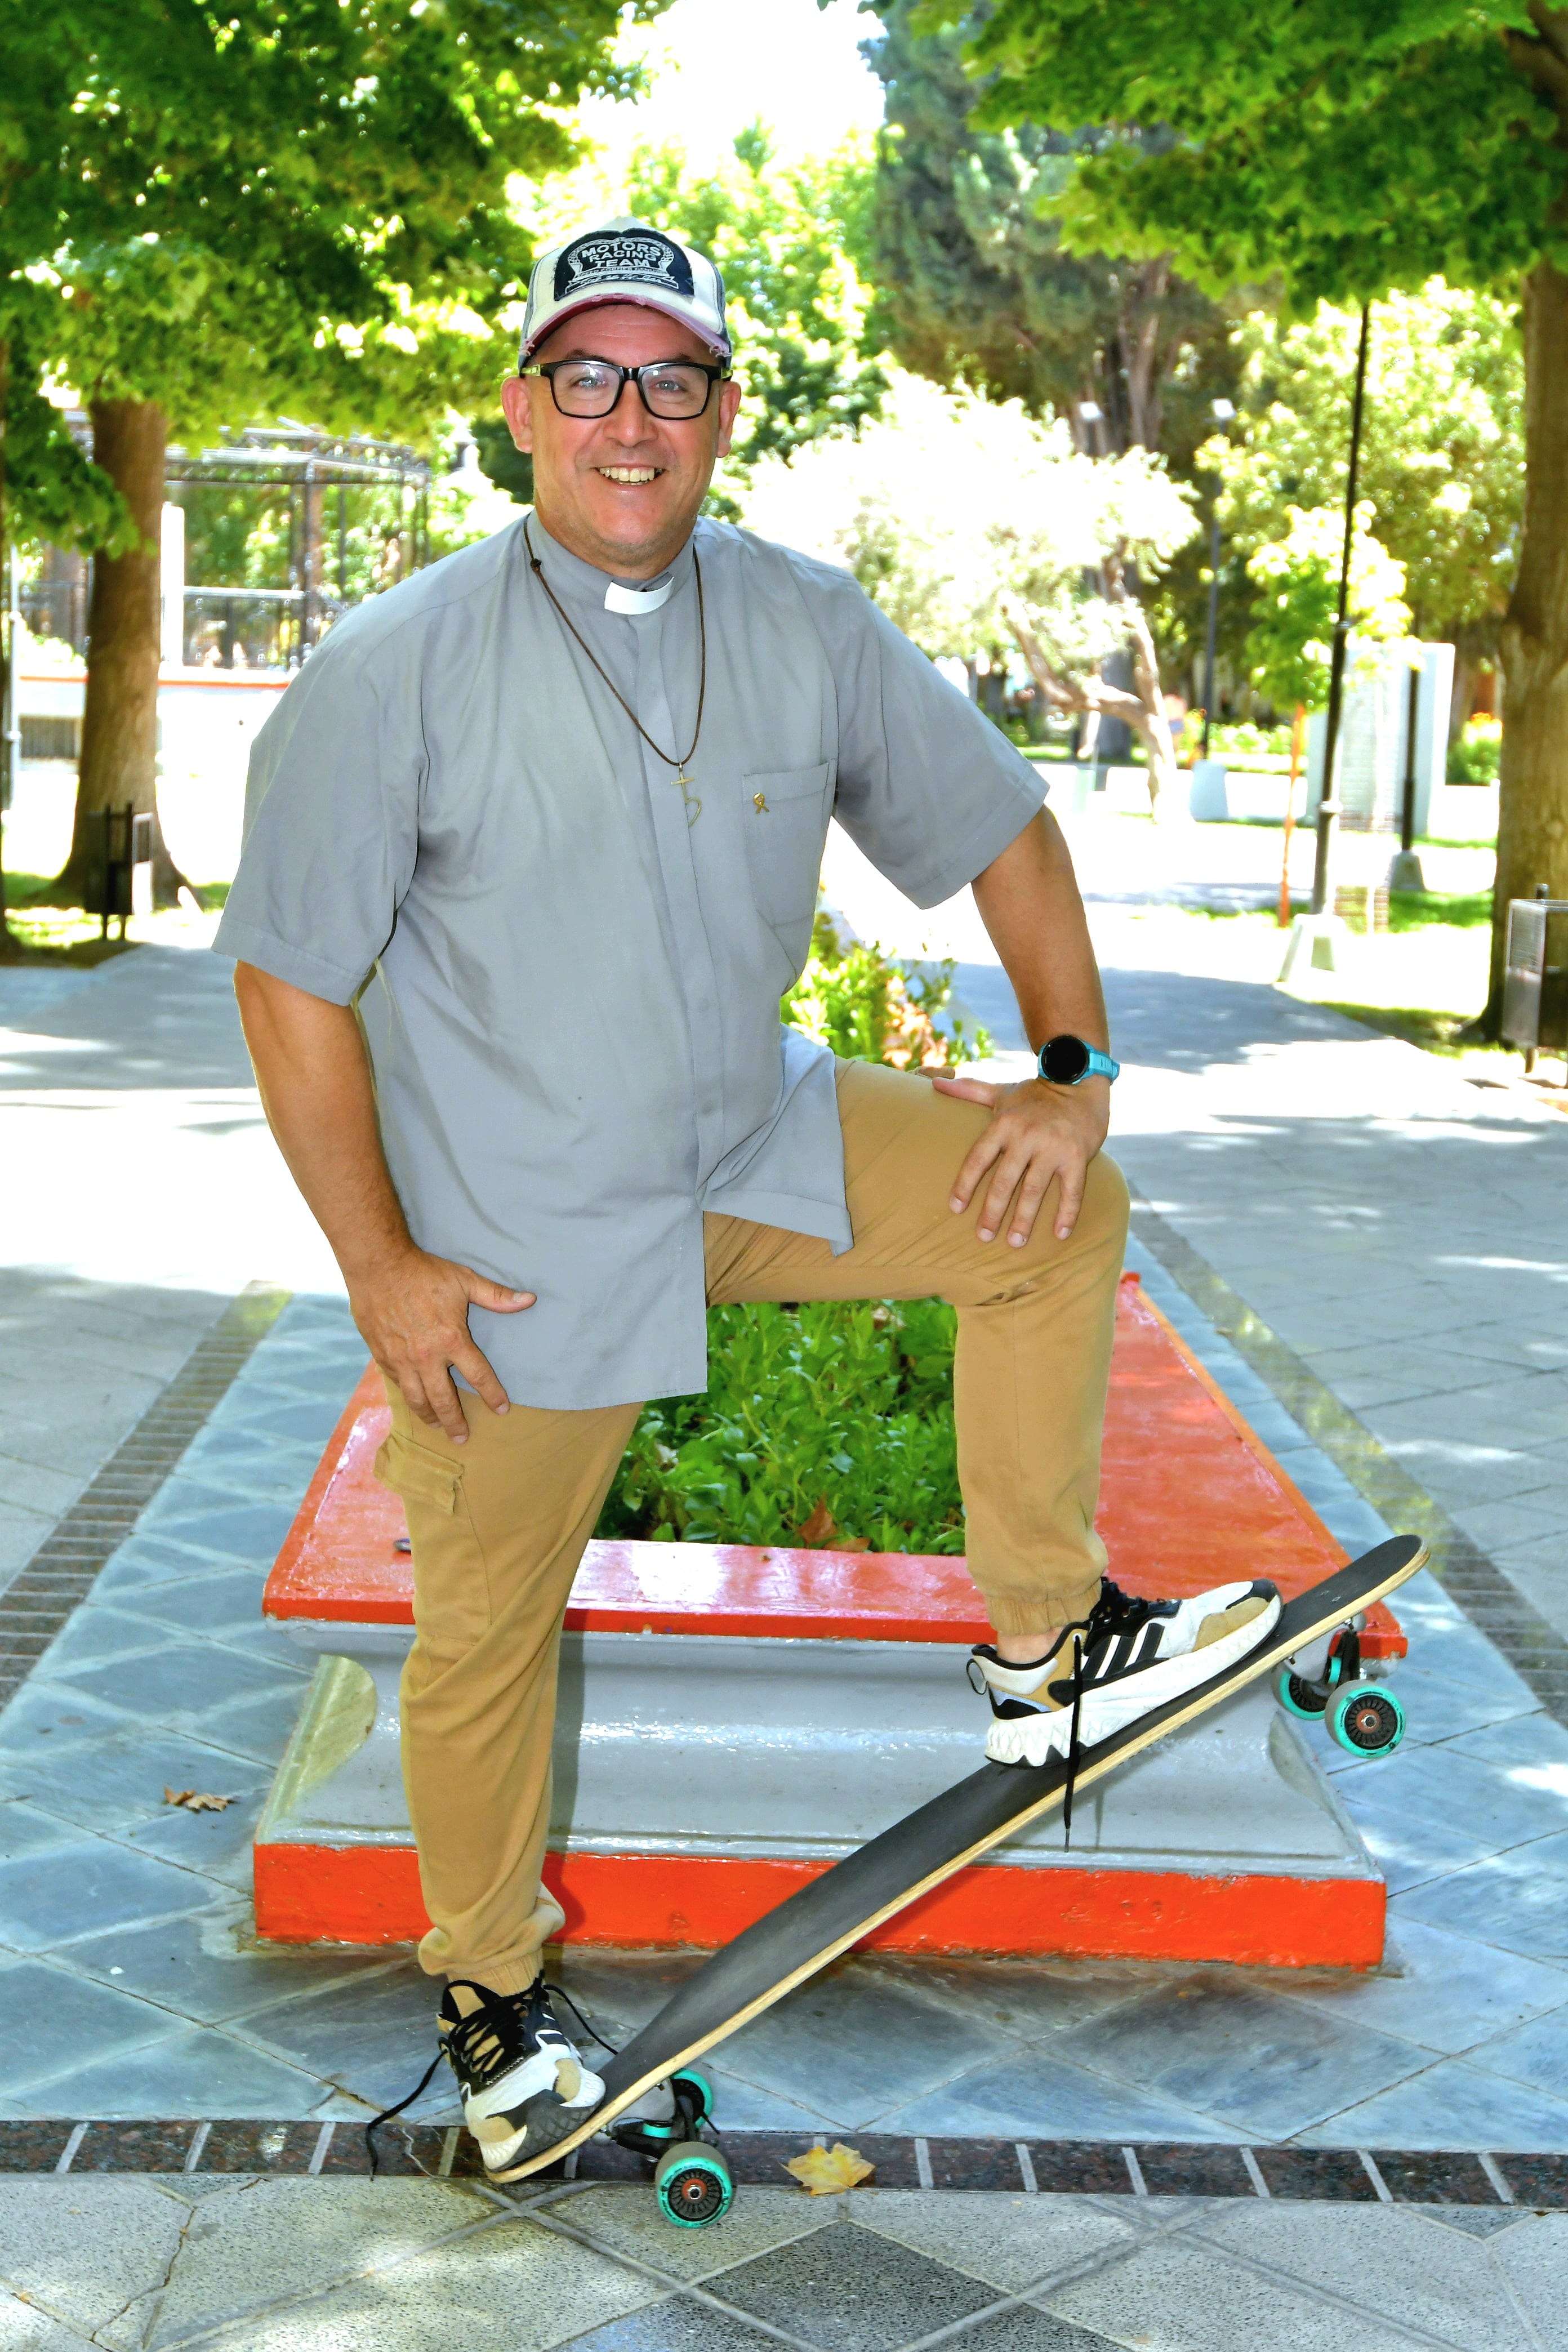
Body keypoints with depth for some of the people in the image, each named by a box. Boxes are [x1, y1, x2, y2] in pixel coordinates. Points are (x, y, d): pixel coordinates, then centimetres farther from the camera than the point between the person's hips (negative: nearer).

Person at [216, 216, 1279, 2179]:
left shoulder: (812, 630, -4)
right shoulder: (395, 669, -15)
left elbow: (998, 830, 6)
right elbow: (293, 981, -12)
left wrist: (1070, 1066, -5)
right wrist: (380, 1269, -14)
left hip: (757, 1149, 4)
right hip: (513, 1246, -4)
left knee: (1060, 1214, -6)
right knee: (486, 1633, 6)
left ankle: (1043, 1649, 6)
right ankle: (490, 1991, 31)